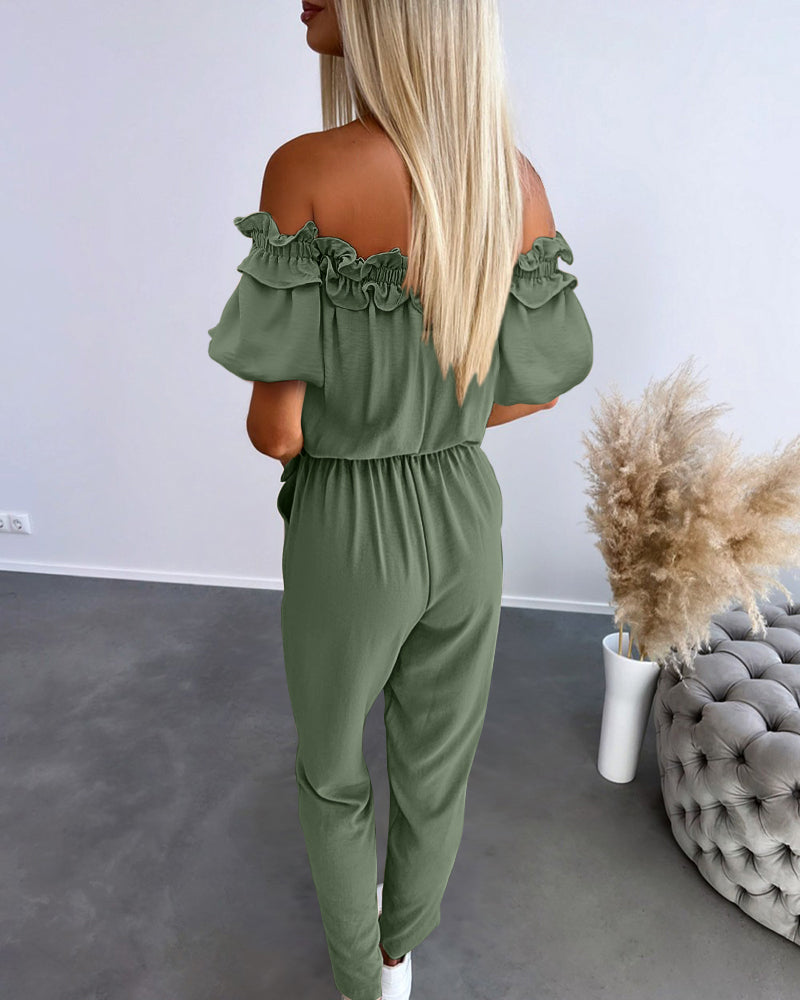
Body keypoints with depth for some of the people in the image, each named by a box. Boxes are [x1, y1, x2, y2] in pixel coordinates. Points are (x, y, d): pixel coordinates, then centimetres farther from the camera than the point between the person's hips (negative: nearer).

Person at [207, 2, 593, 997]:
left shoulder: (308, 173, -22)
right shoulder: (521, 180, -4)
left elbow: (277, 430, -20)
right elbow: (542, 389, 3)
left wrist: (310, 428, 4)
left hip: (349, 531, -4)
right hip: (466, 517, 5)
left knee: (332, 770, 26)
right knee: (435, 766, 27)